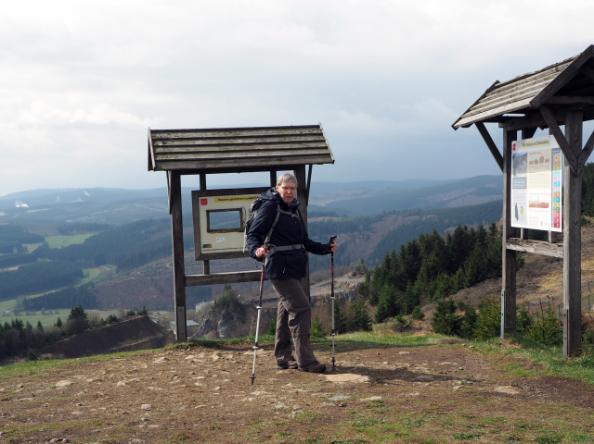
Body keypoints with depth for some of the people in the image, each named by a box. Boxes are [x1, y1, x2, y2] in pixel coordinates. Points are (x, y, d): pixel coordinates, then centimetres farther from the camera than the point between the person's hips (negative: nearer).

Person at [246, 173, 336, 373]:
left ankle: (283, 357, 24)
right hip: (280, 268, -8)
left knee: (287, 309, 14)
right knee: (301, 309, -10)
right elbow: (252, 234, -14)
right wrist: (256, 250, -33)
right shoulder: (269, 207, -8)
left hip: (297, 268, 8)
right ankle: (305, 360, -2)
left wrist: (325, 248, 15)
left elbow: (303, 241, 22)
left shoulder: (294, 209, 15)